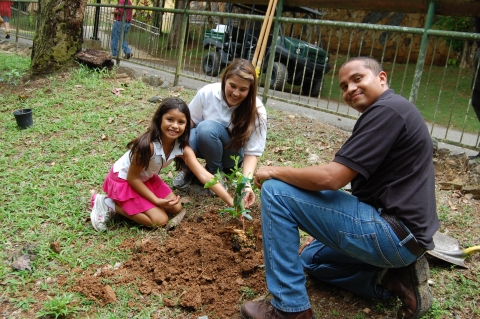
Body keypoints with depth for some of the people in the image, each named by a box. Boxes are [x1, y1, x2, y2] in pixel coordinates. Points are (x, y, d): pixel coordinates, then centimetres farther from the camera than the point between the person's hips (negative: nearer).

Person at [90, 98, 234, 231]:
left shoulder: (183, 148, -18)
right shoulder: (147, 145, -36)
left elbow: (204, 176, -24)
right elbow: (132, 177, -23)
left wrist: (231, 201, -31)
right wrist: (156, 200, -23)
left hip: (147, 179, 7)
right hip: (123, 181, -7)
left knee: (176, 208, 5)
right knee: (159, 220, -12)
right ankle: (109, 204, -3)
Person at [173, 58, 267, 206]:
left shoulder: (256, 111, -23)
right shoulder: (207, 92, -20)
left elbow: (252, 151, -21)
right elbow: (189, 122, -7)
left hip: (232, 151, -1)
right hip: (203, 146, 2)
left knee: (207, 127, -33)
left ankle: (217, 172, -8)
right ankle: (188, 168, 2)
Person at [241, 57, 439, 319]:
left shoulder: (386, 110, -16)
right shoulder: (390, 111, 16)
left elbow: (331, 178, -24)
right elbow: (368, 189, 18)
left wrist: (274, 172, -8)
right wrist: (324, 231, 18)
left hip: (392, 232, -11)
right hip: (403, 233, 11)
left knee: (276, 191, -14)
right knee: (309, 257, 30)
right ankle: (393, 279, 11)